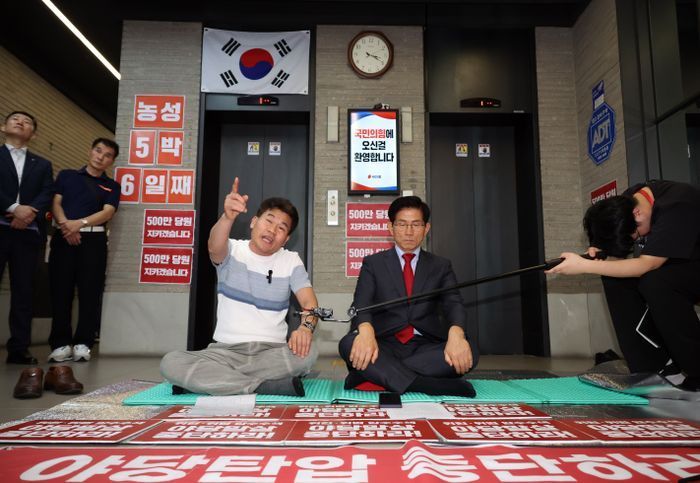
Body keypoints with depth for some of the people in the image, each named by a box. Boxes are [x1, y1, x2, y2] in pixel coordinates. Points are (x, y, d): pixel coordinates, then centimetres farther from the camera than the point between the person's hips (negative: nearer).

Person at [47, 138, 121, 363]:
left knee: (90, 292, -3)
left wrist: (80, 223, -16)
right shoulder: (66, 175, 16)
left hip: (94, 240, 0)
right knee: (60, 290, 0)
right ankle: (61, 343, 7)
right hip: (63, 237, 1)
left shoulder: (112, 186, 13)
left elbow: (107, 212, -1)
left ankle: (83, 343, 3)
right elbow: (55, 203, 6)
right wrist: (65, 224, -13)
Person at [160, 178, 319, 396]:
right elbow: (214, 248, -23)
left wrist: (306, 327, -29)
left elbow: (310, 302, -5)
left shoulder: (291, 261, 5)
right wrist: (228, 217, -44)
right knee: (170, 363, -27)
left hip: (272, 351, 1)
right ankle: (272, 385, -25)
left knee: (307, 351, -32)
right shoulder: (232, 251, 2)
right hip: (226, 350, -1)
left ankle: (211, 379, -17)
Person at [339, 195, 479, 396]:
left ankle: (376, 376, -29)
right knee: (349, 344, -30)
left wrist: (456, 333, -26)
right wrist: (366, 331, -29)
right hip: (383, 346, -1)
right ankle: (426, 385, -36)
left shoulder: (441, 266, 14)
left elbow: (453, 304, -1)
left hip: (425, 347, 2)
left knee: (468, 352, -27)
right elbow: (361, 305, -4)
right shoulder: (373, 263, 10)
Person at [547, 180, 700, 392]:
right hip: (672, 268, 8)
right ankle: (661, 368, -11)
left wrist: (584, 266, -37)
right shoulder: (625, 203, -7)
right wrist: (600, 255, -22)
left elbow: (647, 265, -36)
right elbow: (620, 254, 2)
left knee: (653, 282, -34)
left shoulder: (676, 205, -30)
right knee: (615, 279, -14)